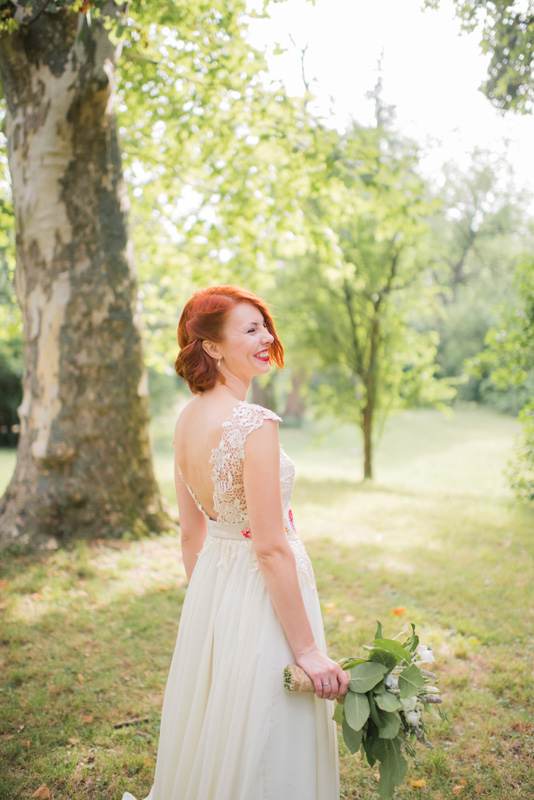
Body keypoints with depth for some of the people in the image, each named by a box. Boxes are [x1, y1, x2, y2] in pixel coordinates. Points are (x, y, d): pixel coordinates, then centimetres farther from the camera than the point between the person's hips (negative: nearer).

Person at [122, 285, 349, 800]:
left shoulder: (187, 419, 2)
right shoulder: (254, 424, -23)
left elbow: (191, 532, 9)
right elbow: (271, 548, -23)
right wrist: (307, 649, -17)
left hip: (210, 585, 8)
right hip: (260, 595, -8)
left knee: (213, 736, 25)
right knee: (262, 755, 10)